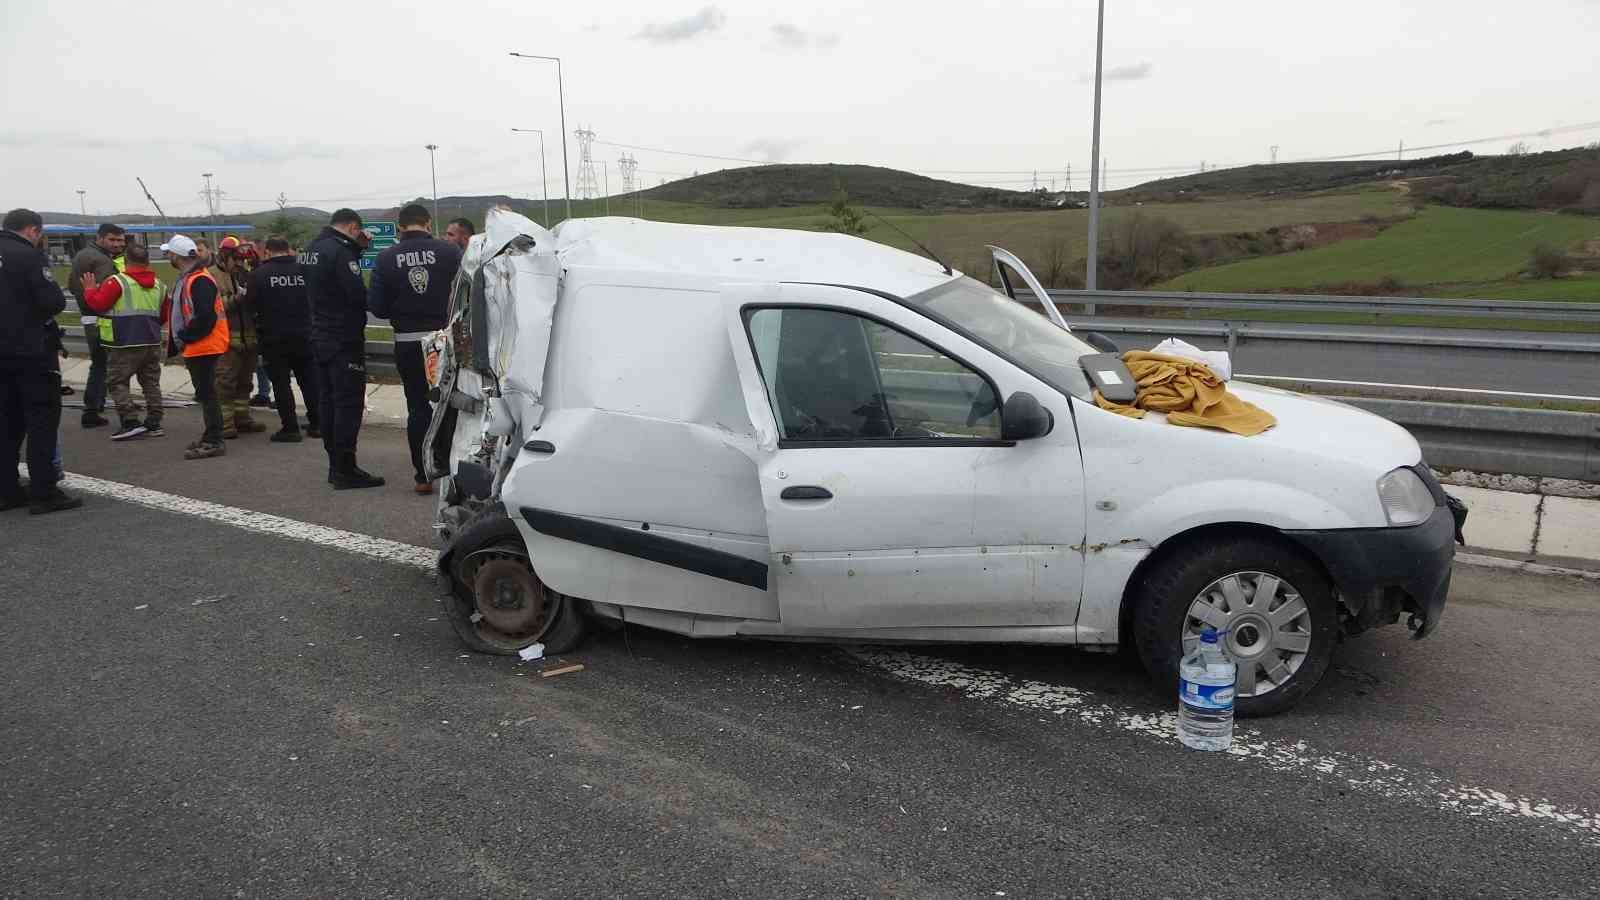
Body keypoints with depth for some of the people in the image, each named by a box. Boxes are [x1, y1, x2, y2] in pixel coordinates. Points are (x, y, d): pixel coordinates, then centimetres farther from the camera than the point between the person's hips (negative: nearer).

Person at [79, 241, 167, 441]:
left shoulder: (117, 281, -11)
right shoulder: (159, 285, 10)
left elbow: (97, 304, -14)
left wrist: (90, 289, 3)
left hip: (125, 344, -6)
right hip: (152, 342, 6)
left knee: (117, 382, 3)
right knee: (151, 383, 13)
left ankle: (132, 422, -6)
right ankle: (154, 423, 13)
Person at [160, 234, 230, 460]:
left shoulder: (200, 281, -17)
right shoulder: (186, 279, 16)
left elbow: (205, 316, -25)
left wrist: (184, 337, -15)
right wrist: (181, 339, 11)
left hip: (203, 347, -10)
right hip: (195, 347, 10)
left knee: (207, 394, -7)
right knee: (205, 394, 15)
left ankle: (214, 442, -3)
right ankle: (211, 438, 23)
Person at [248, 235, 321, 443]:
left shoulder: (259, 273, -8)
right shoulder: (303, 270, -2)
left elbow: (253, 303, -3)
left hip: (274, 337, -3)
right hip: (303, 335, 3)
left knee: (281, 383, 4)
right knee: (309, 379, 12)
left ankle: (290, 428, 3)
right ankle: (317, 424, 17)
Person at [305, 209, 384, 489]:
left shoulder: (311, 250, 13)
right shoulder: (341, 251, -17)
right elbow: (358, 295, -23)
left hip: (320, 337, 9)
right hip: (344, 340, -9)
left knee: (329, 401, 12)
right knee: (349, 403, -6)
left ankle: (335, 465, 18)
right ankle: (345, 470, -5)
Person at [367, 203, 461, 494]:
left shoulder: (386, 258, -2)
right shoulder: (449, 252, -7)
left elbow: (376, 306, -2)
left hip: (407, 344, 1)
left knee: (418, 408, 10)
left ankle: (423, 475, 12)